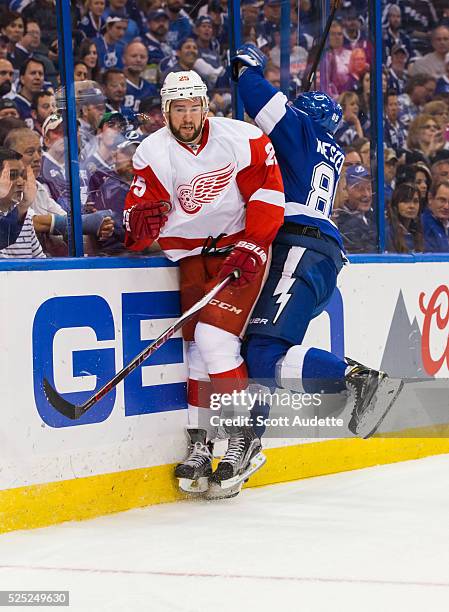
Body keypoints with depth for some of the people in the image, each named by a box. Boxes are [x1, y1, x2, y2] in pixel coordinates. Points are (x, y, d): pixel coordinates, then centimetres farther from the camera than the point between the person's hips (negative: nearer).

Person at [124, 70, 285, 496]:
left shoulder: (243, 139, -13)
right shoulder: (153, 153, -7)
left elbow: (268, 193, -8)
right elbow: (135, 234, -11)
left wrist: (252, 246, -17)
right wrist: (141, 223, -35)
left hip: (243, 247, -4)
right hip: (192, 255, 4)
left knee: (214, 337, -17)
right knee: (196, 345, 0)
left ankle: (245, 441, -8)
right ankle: (200, 446, 11)